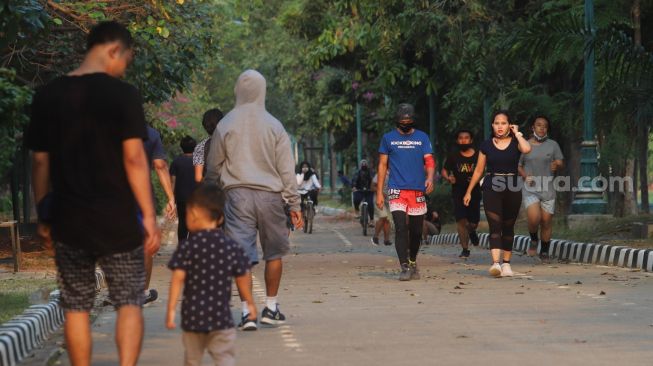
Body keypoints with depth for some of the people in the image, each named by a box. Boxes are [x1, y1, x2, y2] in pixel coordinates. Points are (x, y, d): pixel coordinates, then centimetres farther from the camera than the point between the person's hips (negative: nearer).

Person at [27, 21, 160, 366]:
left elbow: (40, 161, 7)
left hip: (68, 221, 3)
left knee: (76, 307, 11)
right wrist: (149, 216, -8)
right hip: (117, 219, -3)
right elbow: (134, 159, -12)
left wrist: (44, 215, 15)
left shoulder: (46, 97, 4)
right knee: (129, 302, 5)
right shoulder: (122, 94, -9)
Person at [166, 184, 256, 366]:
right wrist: (250, 303, 22)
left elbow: (178, 279, -11)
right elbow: (242, 279, 7)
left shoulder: (187, 247, -6)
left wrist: (171, 309, -7)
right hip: (221, 316, 0)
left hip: (193, 315, 0)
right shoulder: (231, 247, 0)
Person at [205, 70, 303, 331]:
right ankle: (271, 307, 17)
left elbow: (213, 167, 8)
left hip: (237, 195, 0)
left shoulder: (226, 126, 2)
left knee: (242, 255, -2)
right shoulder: (274, 126, 1)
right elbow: (286, 169, 1)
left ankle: (247, 312, -8)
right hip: (270, 195, 0)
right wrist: (294, 204, 5)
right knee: (274, 252, 14)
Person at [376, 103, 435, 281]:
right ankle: (405, 267, -15)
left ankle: (413, 262, 29)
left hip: (418, 191, 2)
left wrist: (430, 178, -19)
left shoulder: (422, 137, 9)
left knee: (416, 231, 8)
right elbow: (382, 165, 10)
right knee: (401, 228, -14)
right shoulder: (388, 138, 8)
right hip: (397, 191, -1)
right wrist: (379, 192, 5)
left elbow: (429, 161, 3)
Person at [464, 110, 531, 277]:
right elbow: (478, 170, 11)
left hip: (512, 189, 1)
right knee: (495, 226, -13)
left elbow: (526, 149, -24)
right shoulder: (486, 145, 5)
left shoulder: (515, 143, 2)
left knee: (508, 227, 10)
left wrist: (517, 134, -9)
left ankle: (506, 263, 20)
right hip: (492, 189, -1)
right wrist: (469, 191, 11)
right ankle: (495, 263, -24)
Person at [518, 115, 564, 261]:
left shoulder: (552, 145, 5)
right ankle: (533, 239, 11)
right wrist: (525, 176, -7)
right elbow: (518, 166, 12)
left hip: (547, 188, 1)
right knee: (534, 218, -19)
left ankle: (544, 250, 18)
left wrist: (556, 166, -19)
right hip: (530, 189, -1)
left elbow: (560, 164, 5)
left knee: (546, 221, 1)